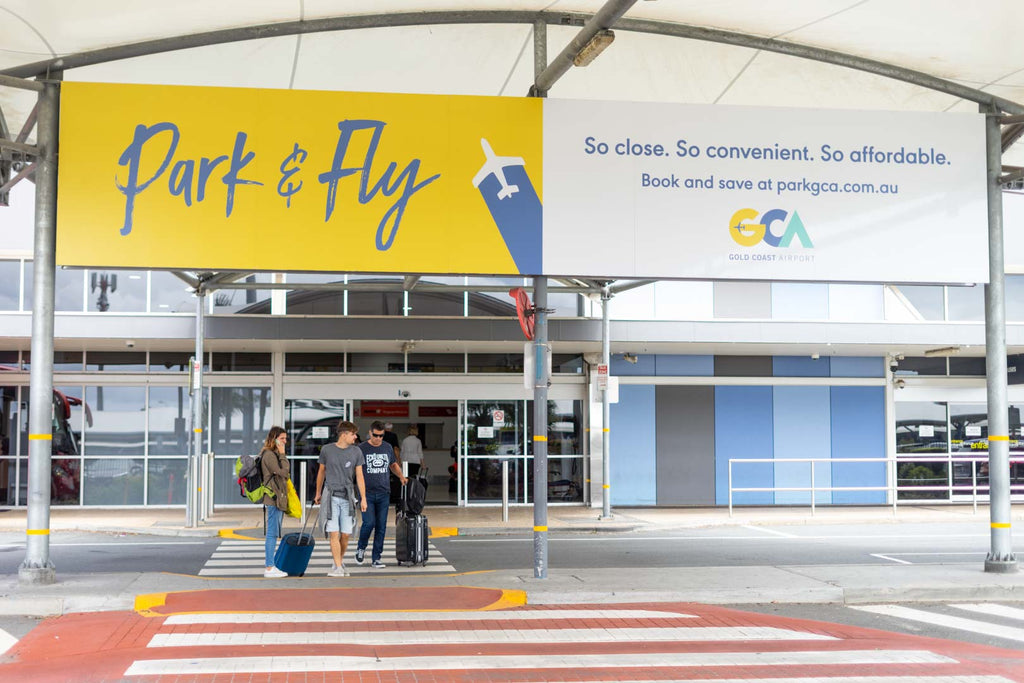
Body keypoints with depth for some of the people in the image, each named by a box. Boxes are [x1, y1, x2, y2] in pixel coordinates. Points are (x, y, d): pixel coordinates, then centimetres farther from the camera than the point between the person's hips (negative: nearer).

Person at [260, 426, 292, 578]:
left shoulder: (274, 455, 19)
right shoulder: (269, 455, -13)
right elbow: (283, 472, -18)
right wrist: (282, 454, -14)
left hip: (278, 498, 11)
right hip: (273, 498, -11)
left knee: (274, 534, 13)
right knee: (272, 534, -8)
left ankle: (271, 566, 17)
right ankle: (270, 568, -7)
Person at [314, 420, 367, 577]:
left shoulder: (356, 452, 4)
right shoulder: (327, 450, 2)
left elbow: (359, 476, 6)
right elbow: (321, 472, 14)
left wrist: (363, 498, 1)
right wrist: (318, 493, 21)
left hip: (347, 496, 1)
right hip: (330, 495, -1)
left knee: (345, 534, 1)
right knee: (333, 533, -8)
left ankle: (340, 561, 23)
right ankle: (338, 567, -6)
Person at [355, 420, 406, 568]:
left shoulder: (388, 448, 10)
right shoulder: (361, 449, -1)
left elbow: (393, 464, 26)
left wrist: (401, 477, 9)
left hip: (384, 494, 4)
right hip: (367, 493, -4)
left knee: (381, 526, 2)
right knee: (369, 523, -15)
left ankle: (376, 558, 10)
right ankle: (361, 548, 14)